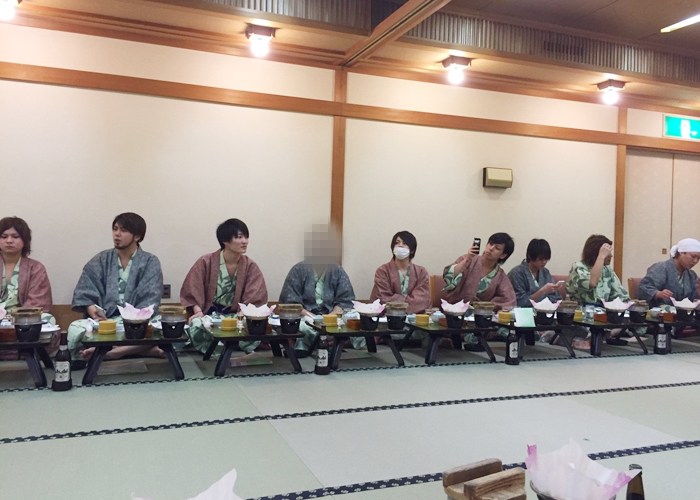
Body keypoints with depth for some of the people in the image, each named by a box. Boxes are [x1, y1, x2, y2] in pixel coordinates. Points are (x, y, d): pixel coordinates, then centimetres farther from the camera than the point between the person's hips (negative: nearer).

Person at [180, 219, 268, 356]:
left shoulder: (250, 266, 2)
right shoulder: (205, 262, -2)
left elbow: (255, 299, -4)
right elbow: (192, 292, -1)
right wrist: (198, 312, -19)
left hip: (236, 316, 1)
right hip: (209, 314, -1)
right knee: (197, 326, -36)